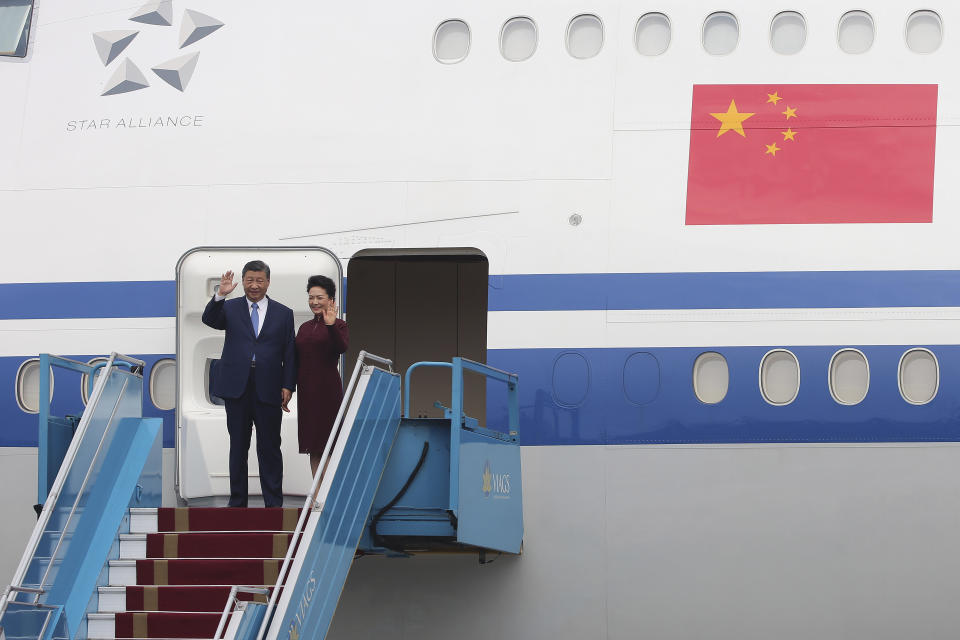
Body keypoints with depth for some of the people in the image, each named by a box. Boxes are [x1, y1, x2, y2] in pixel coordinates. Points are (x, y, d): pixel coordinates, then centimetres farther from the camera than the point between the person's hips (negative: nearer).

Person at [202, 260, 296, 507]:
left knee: (270, 448, 2)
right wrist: (220, 295, -26)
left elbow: (290, 354, 7)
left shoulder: (283, 313, 9)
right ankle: (237, 501, 14)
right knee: (238, 447, 8)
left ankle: (273, 503, 7)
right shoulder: (230, 308, 8)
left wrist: (288, 386, -2)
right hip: (236, 387, 0)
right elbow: (209, 320, -11)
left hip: (268, 391, 0)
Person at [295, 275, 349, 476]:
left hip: (328, 389, -6)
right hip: (306, 390, 6)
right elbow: (296, 360, 17)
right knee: (313, 447, 7)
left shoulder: (338, 325, -1)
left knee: (328, 442, -7)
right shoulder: (305, 327, 16)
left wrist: (331, 326, -34)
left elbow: (342, 347, -21)